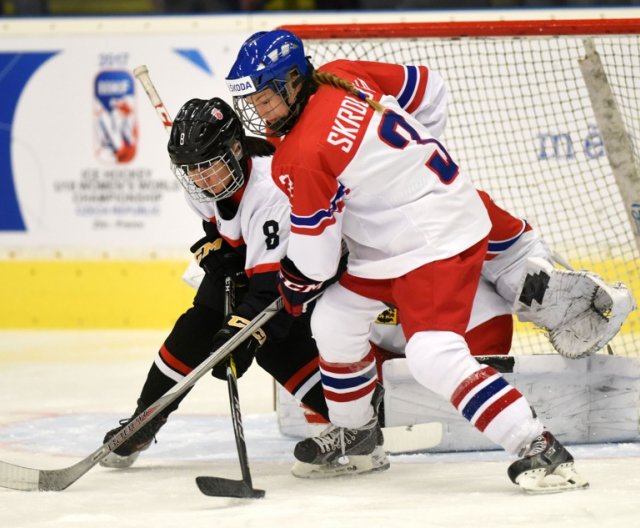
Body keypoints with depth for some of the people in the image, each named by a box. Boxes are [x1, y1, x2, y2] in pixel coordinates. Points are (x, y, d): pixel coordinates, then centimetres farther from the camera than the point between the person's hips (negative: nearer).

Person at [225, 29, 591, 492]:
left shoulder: (301, 156, -23)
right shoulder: (341, 76, -1)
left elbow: (312, 258, -14)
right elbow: (421, 88, 13)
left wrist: (295, 288, 7)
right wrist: (411, 157, 23)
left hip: (438, 237, -11)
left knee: (433, 356, -24)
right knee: (334, 325, 17)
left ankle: (539, 448, -25)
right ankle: (355, 430, 38)